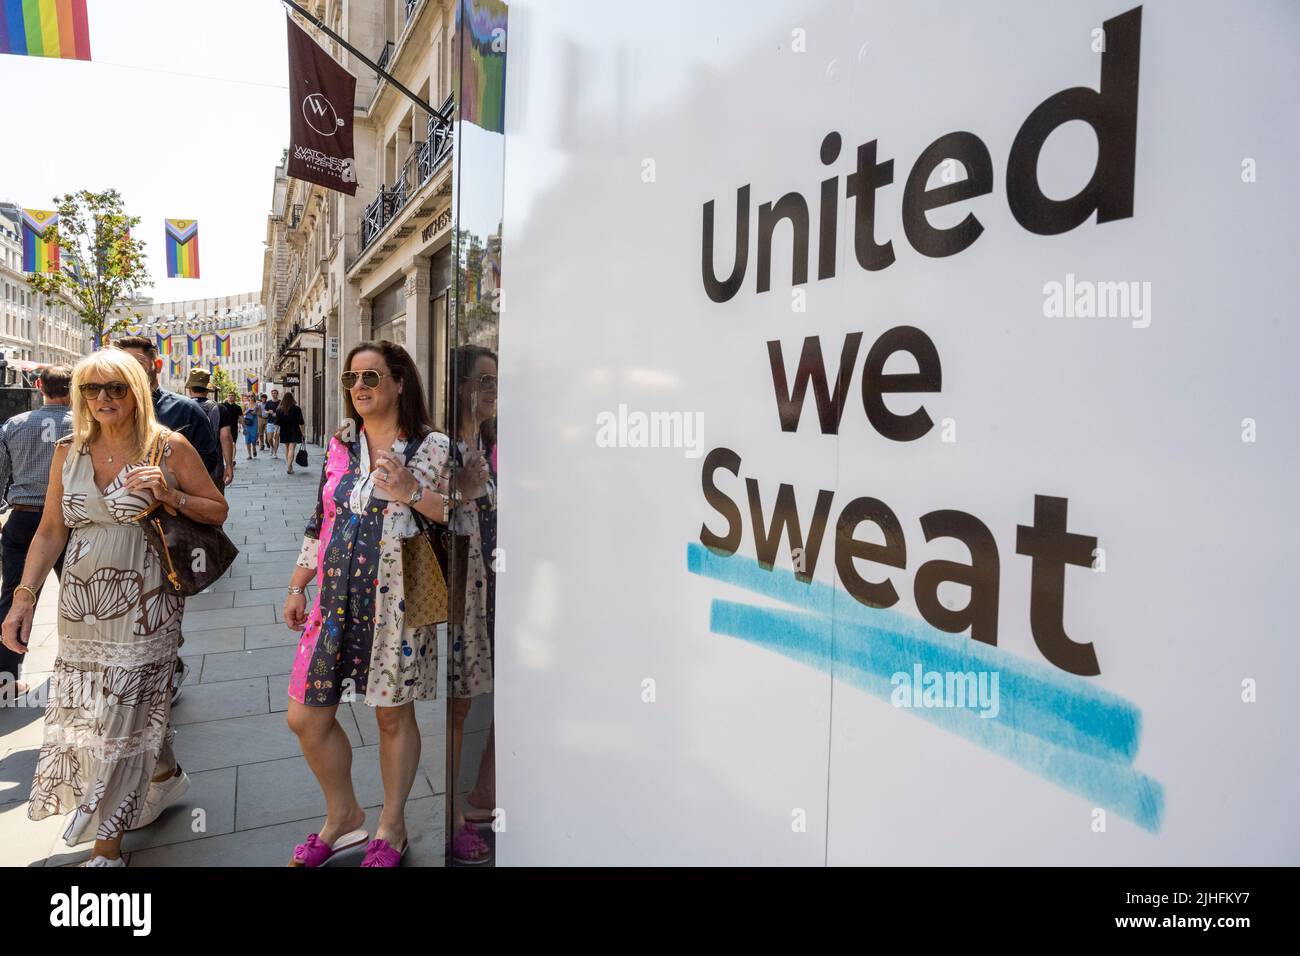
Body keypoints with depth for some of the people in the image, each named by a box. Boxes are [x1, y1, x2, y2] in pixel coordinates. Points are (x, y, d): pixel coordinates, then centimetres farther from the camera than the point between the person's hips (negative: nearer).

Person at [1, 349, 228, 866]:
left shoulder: (169, 448, -5)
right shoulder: (68, 453, 7)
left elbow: (217, 511, 0)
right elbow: (50, 532, 9)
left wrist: (171, 496, -17)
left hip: (142, 607, -4)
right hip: (80, 609, 5)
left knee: (123, 715, 0)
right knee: (110, 707, 11)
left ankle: (107, 849, 15)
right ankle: (167, 775, 40)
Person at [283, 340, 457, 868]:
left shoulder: (432, 448, -5)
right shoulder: (339, 446, 10)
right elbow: (319, 522, 16)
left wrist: (413, 493, -22)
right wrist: (297, 587, 14)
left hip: (396, 604, -5)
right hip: (336, 602, 5)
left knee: (394, 717, 9)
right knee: (305, 719, 7)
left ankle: (392, 826, 31)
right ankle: (343, 816, 32)